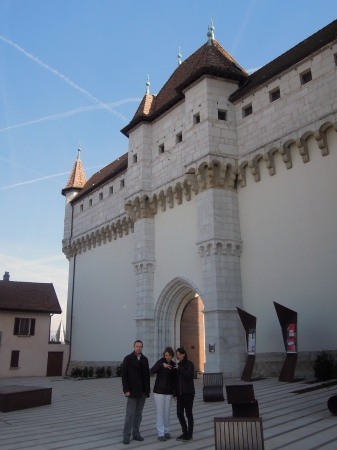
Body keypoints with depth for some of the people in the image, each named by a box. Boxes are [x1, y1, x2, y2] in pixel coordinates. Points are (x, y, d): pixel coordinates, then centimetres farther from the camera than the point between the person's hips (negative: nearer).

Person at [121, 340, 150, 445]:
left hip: (142, 391, 5)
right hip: (132, 391, -4)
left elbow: (147, 374, 8)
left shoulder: (145, 359, 7)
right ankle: (126, 436, 5)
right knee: (130, 414, -3)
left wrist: (148, 390, 5)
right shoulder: (128, 359, -6)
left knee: (138, 413, 10)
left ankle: (136, 433, 19)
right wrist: (126, 390, -13)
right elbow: (124, 375, -8)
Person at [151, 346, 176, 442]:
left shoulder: (173, 364, 4)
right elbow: (152, 371, -28)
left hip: (169, 392, 4)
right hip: (159, 391, -4)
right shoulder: (161, 361, -10)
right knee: (160, 412, 0)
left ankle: (166, 431, 24)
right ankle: (160, 434, 7)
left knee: (167, 412, 11)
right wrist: (162, 365, -42)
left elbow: (173, 379, 8)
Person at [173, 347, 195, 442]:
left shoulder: (189, 364, -6)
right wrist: (175, 394, 10)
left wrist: (180, 368, -18)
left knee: (188, 413, 1)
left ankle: (190, 434, 13)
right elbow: (176, 380, 13)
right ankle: (185, 432, 20)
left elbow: (189, 376, -21)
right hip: (180, 393, 6)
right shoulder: (178, 365, 11)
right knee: (179, 413, 5)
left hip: (188, 392, -6)